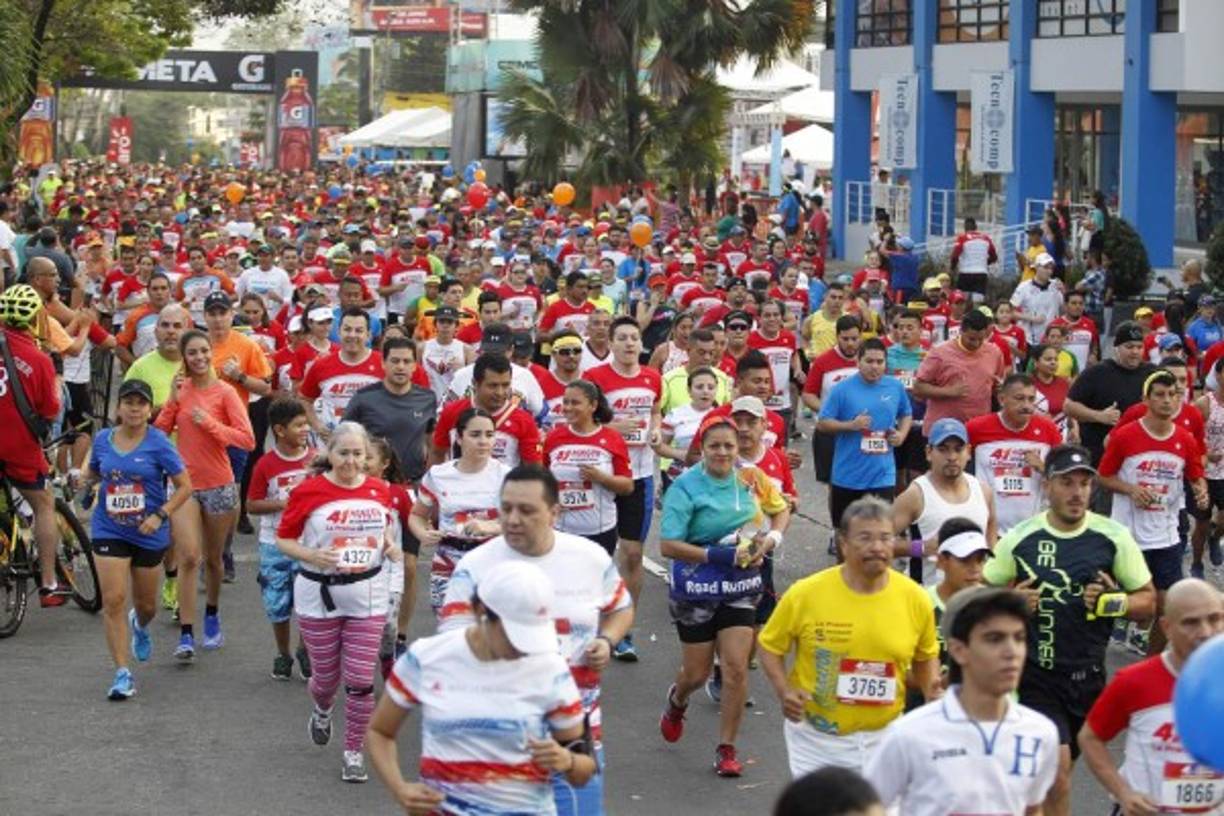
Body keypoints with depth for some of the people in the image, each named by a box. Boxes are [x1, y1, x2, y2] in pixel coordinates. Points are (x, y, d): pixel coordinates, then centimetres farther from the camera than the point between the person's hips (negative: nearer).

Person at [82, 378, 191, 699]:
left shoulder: (158, 444, -10)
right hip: (109, 531, 1)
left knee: (146, 604, 13)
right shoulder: (103, 439, 0)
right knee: (113, 600, -10)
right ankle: (122, 674, -5)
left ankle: (139, 626, 53)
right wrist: (83, 479, -6)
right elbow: (92, 472, 17)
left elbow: (185, 486, -7)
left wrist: (160, 515, -19)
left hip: (148, 535, -1)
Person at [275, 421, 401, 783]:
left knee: (361, 679, -3)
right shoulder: (309, 491, -10)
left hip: (367, 595, 2)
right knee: (326, 675, 11)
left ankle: (354, 752, 11)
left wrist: (389, 545, -1)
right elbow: (284, 539, -3)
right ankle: (322, 710, 48)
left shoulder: (380, 491, 1)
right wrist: (312, 556, -21)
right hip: (318, 595, -2)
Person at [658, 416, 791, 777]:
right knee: (697, 672, 8)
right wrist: (716, 555, -23)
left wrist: (770, 539, -4)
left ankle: (726, 749, 8)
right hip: (697, 588, -2)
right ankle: (677, 700, 46)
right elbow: (667, 545, -17)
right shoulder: (686, 486, -14)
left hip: (741, 587, 2)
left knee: (736, 668, -5)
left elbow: (781, 509, 16)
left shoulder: (751, 478, -2)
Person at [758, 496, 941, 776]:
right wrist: (784, 691, -14)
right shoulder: (806, 593, -12)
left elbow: (926, 655, 14)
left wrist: (931, 688, -5)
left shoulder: (914, 598, -5)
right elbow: (770, 645, 1)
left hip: (882, 739, 2)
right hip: (816, 739, -1)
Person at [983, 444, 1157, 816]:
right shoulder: (1019, 538, -3)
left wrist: (1114, 602, -16)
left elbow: (1148, 601, 4)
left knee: (1053, 769, 16)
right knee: (1057, 770, -16)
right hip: (1035, 674, -2)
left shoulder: (1113, 537, -2)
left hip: (1089, 674, 2)